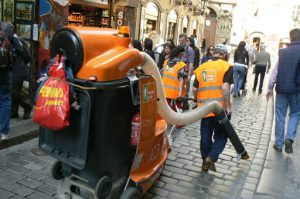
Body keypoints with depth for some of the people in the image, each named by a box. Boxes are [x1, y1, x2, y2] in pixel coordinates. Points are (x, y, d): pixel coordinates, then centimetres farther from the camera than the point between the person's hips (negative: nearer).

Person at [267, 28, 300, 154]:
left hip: (282, 88, 1)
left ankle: (278, 144, 14)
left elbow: (275, 71, 0)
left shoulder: (283, 52, 0)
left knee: (280, 117, 9)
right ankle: (289, 138, -2)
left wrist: (270, 88, 7)